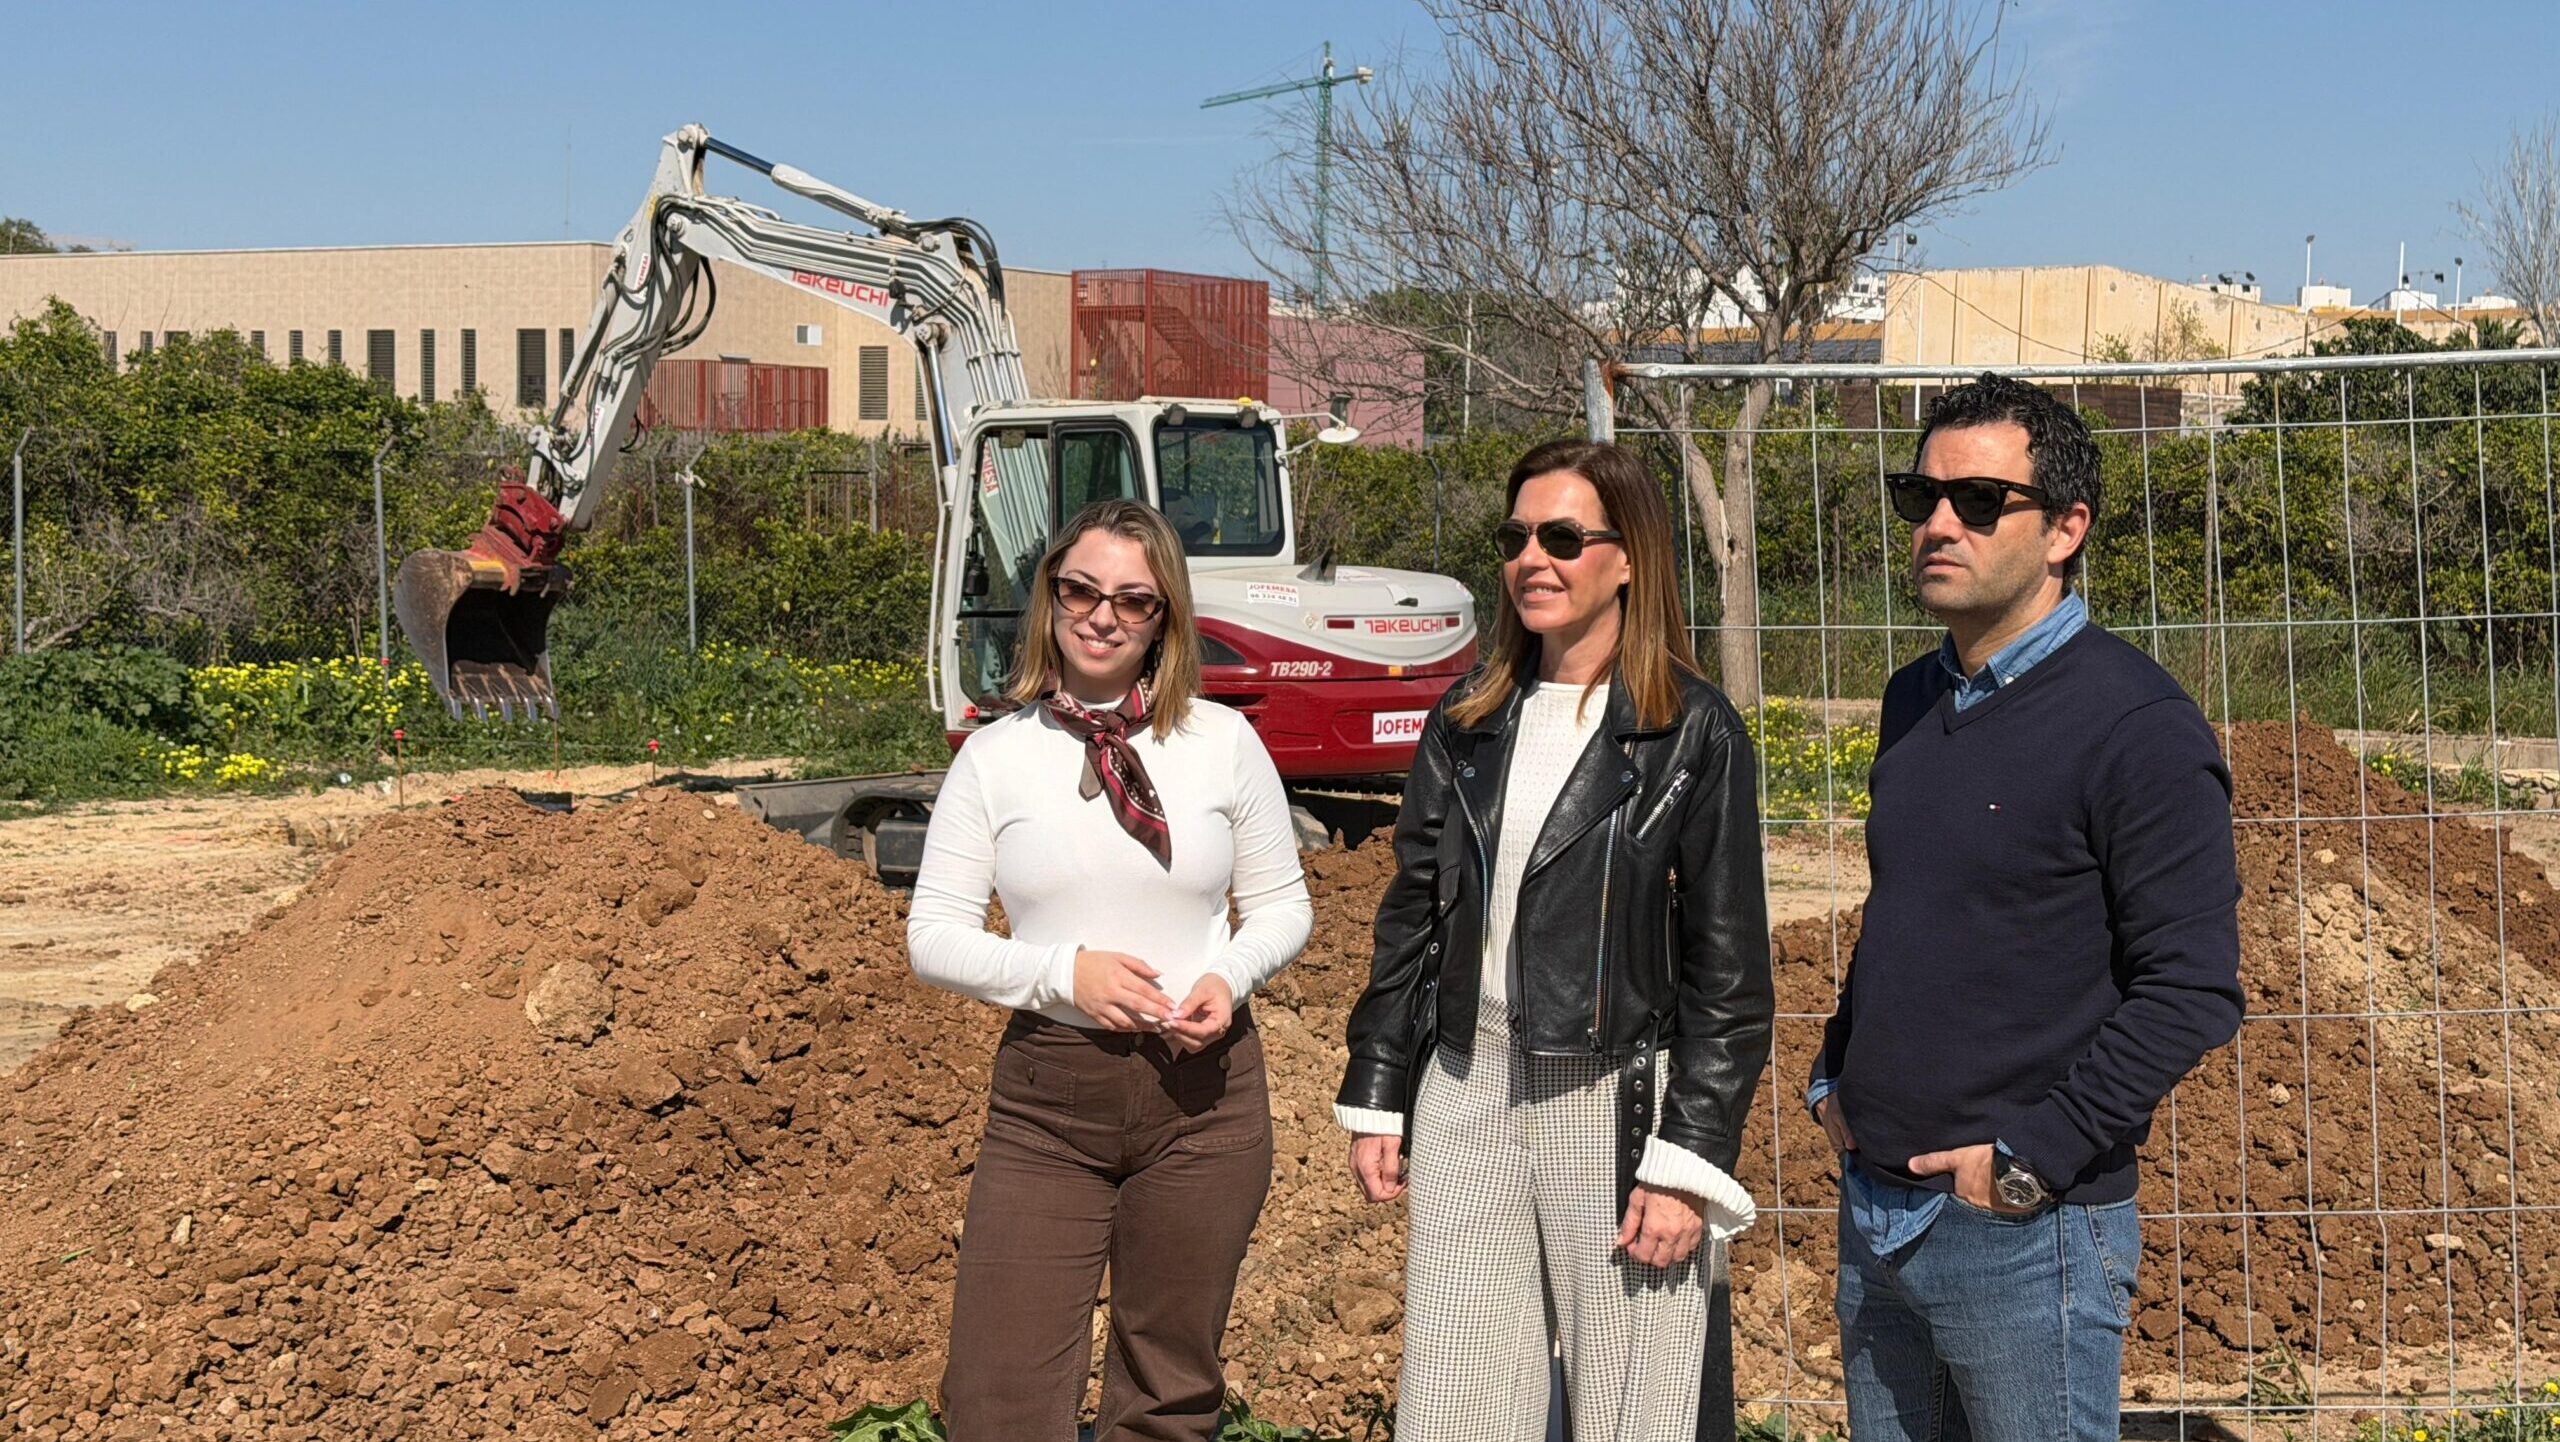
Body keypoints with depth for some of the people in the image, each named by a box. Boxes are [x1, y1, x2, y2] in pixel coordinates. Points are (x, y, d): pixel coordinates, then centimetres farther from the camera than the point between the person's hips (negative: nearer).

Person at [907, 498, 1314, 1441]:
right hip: (1046, 1095, 0)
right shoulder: (995, 757, 1)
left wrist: (1231, 974, -13)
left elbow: (1282, 906, 9)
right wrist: (1063, 972, -16)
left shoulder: (1222, 742, 1)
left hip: (1202, 1090, 1)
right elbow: (933, 936, 0)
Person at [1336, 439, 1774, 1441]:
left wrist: (1689, 1162, -12)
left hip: (1619, 1104, -4)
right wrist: (1374, 1099, 10)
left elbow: (1729, 972, -7)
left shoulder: (1695, 735, -5)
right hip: (1466, 1093, 4)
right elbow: (1410, 918, 14)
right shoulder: (1467, 722, 9)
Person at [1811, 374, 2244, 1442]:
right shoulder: (1915, 700, 11)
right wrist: (1836, 1072, 10)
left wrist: (2032, 1156, -18)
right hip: (1873, 1209, 7)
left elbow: (2192, 991, -17)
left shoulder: (2137, 726, -13)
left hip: (2026, 1231, -7)